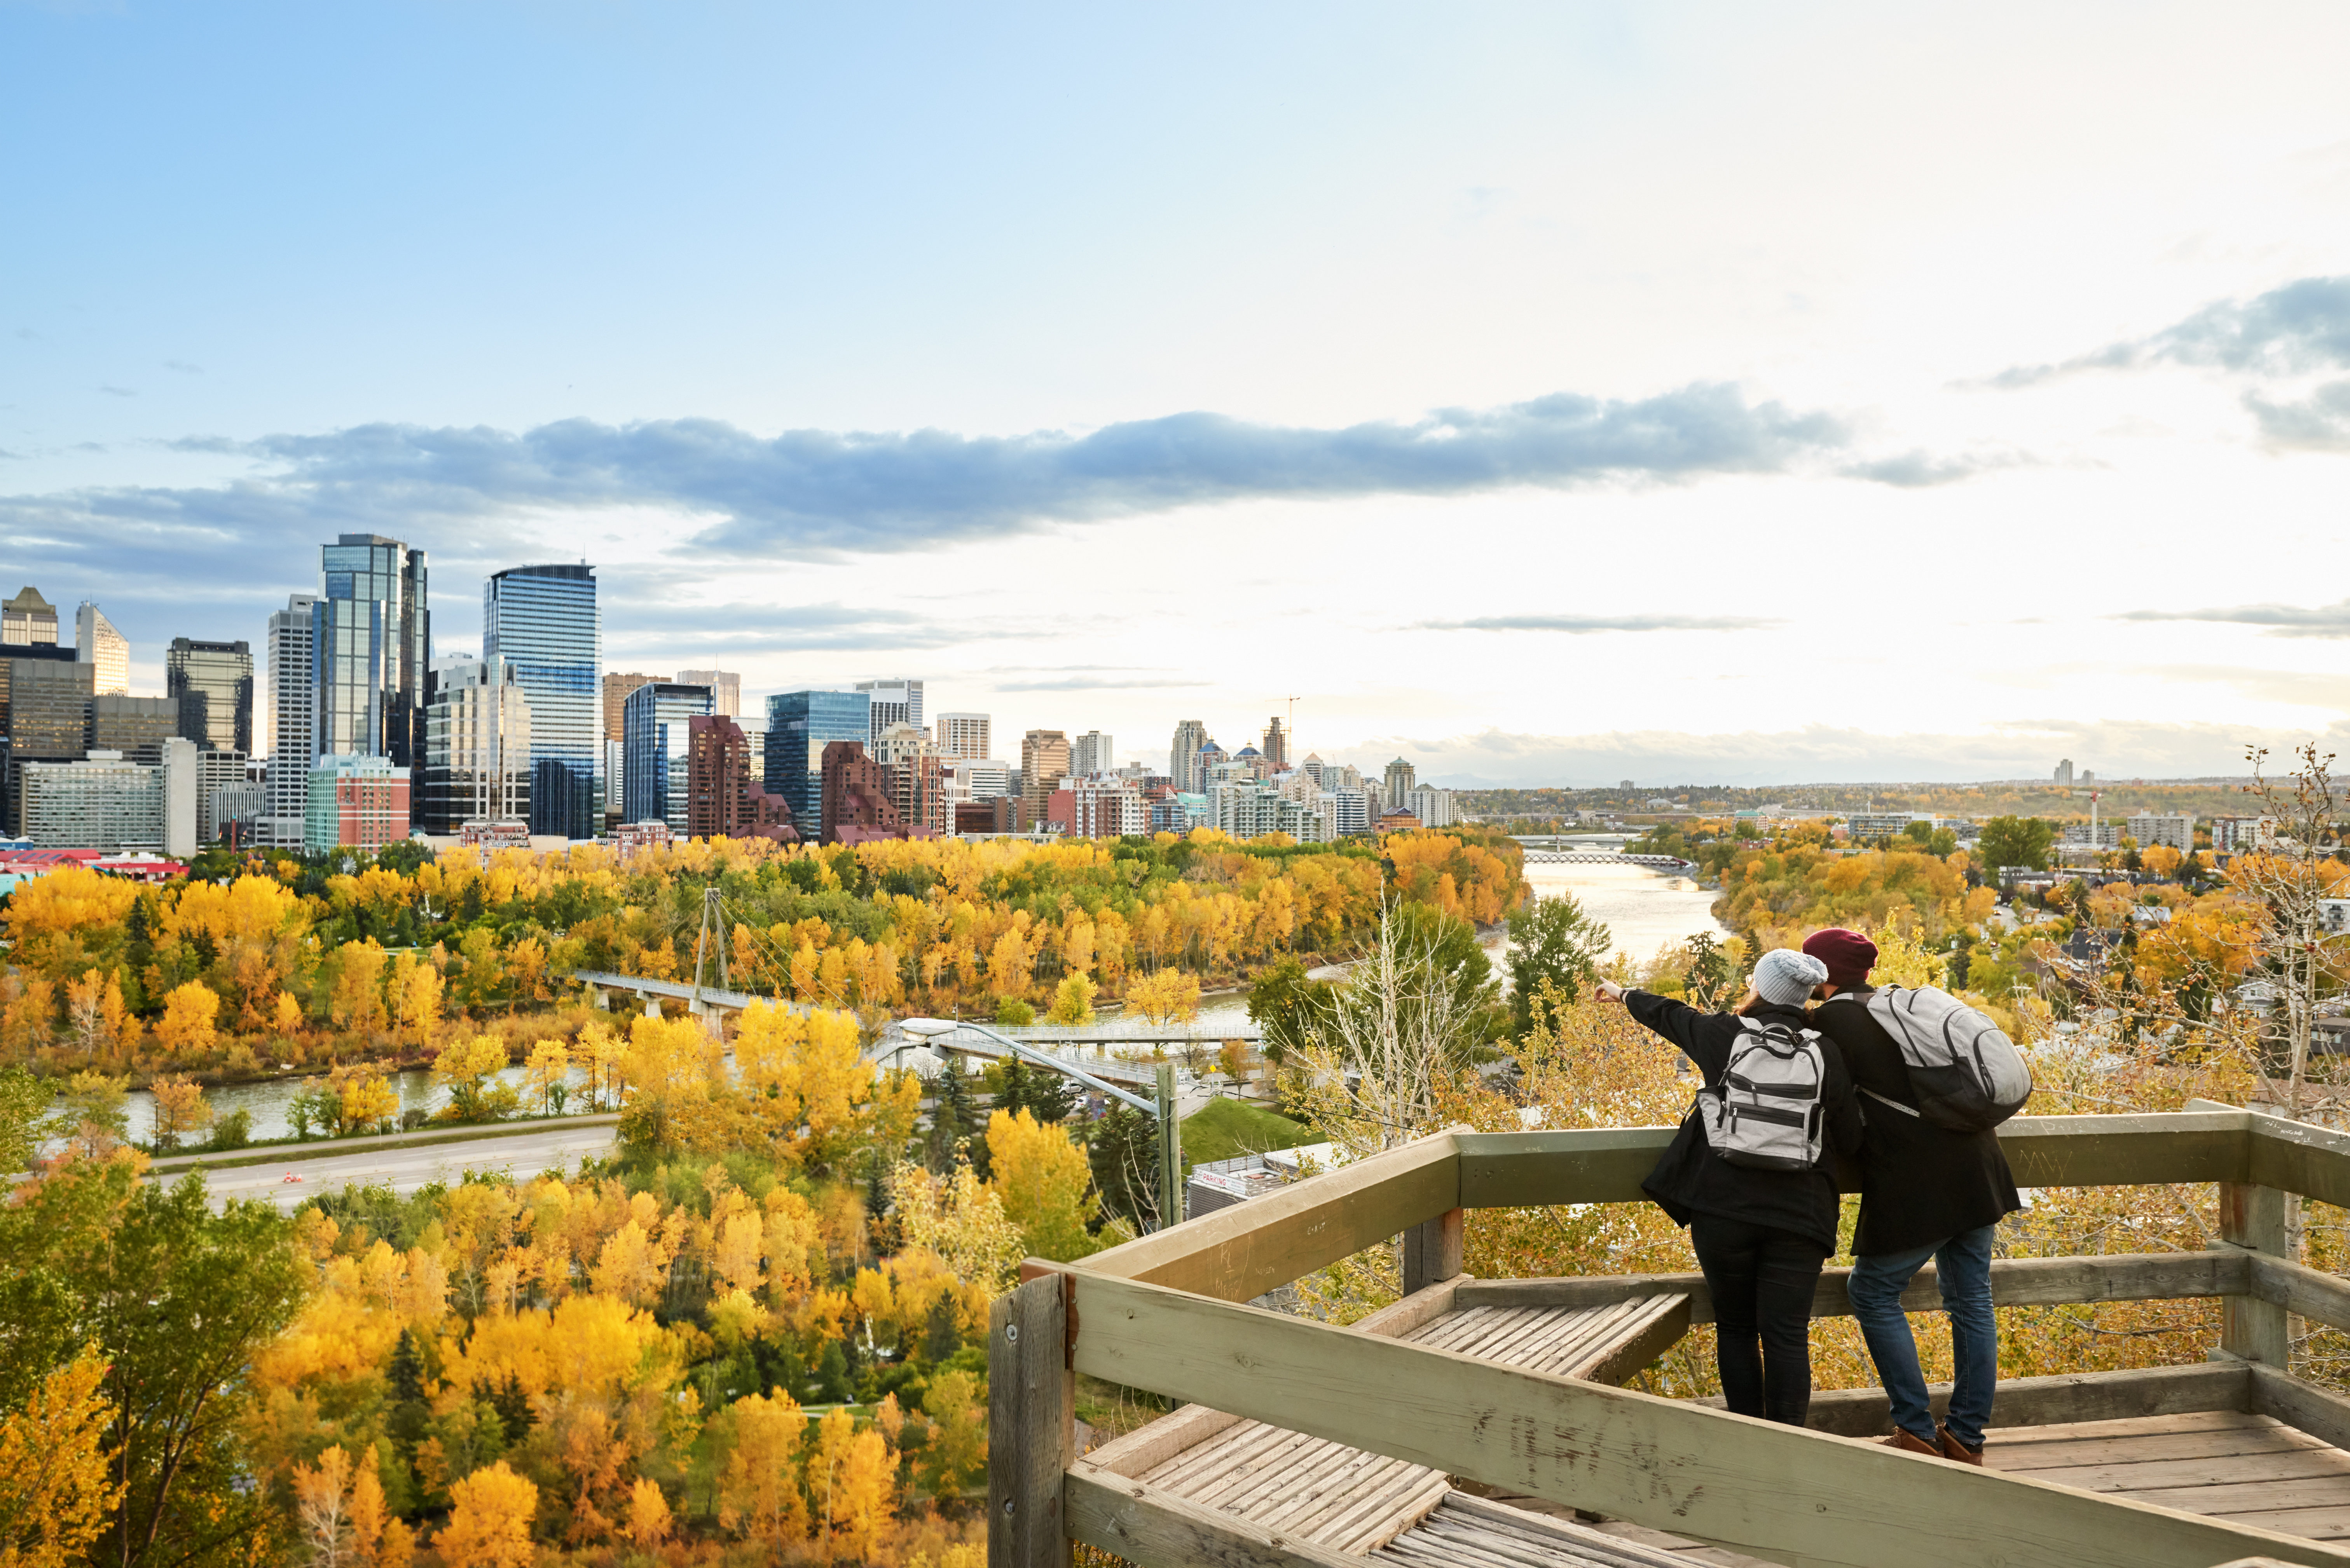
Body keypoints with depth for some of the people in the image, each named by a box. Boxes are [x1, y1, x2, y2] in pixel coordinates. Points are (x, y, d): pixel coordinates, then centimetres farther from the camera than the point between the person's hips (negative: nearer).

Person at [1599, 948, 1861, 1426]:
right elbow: (1849, 1139, 6)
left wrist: (1624, 994, 39)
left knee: (1735, 1327, 13)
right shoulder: (1827, 1055, 2)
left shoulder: (1726, 1035, 0)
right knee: (1786, 1335, 2)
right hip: (1797, 1213, 1)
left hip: (1723, 1207, 0)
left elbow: (1670, 1015, 20)